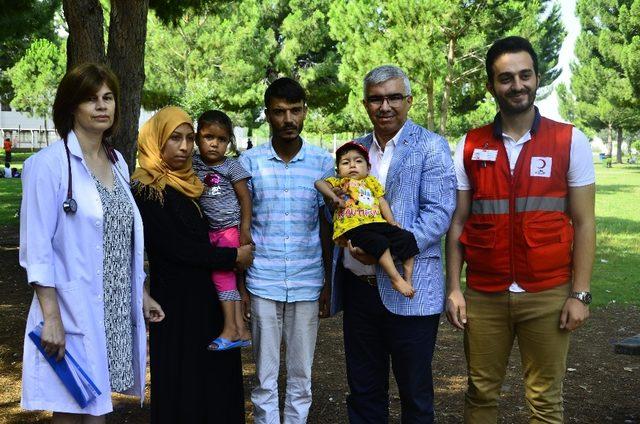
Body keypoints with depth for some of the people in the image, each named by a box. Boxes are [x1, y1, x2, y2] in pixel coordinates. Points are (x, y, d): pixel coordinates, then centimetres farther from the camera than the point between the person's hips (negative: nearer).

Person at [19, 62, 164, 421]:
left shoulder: (117, 162, 12)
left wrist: (142, 296, 18)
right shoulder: (49, 164, -10)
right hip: (74, 315, -6)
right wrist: (52, 318, -17)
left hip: (117, 313, 6)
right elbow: (37, 250, -13)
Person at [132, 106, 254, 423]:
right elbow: (176, 248, -16)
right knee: (183, 384, 2)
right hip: (177, 301, -7)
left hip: (210, 296, 7)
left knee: (217, 378, 10)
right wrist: (234, 257, -10)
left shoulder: (192, 183, 11)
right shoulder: (146, 191, -12)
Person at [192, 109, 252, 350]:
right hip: (211, 230, 5)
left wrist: (244, 229, -12)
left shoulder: (232, 167, -7)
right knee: (228, 275, 4)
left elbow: (245, 197, -7)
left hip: (230, 228, -5)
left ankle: (230, 328, -4)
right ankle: (240, 329, 6)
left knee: (222, 271, -10)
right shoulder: (194, 163, 5)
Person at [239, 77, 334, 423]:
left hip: (307, 283, 1)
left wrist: (329, 283, 7)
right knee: (264, 375, 7)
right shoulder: (249, 161, 1)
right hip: (262, 282, 0)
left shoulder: (323, 163, 2)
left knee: (301, 375, 10)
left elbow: (327, 226, 8)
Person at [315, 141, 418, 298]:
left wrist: (392, 222, 10)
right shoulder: (339, 182, 18)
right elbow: (319, 183, 2)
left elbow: (382, 202, 22)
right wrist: (334, 197, -13)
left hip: (377, 223, 6)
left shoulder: (371, 181, 30)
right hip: (354, 226, -5)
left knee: (407, 238, -9)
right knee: (379, 242, -32)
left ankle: (408, 279, -5)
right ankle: (396, 279, -25)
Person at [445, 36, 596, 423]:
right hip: (483, 296, 2)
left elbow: (584, 223, -1)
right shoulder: (470, 147, 4)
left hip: (548, 295, -1)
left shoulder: (570, 142, -1)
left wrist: (580, 294, -6)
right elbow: (458, 223, 6)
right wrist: (453, 288, 1)